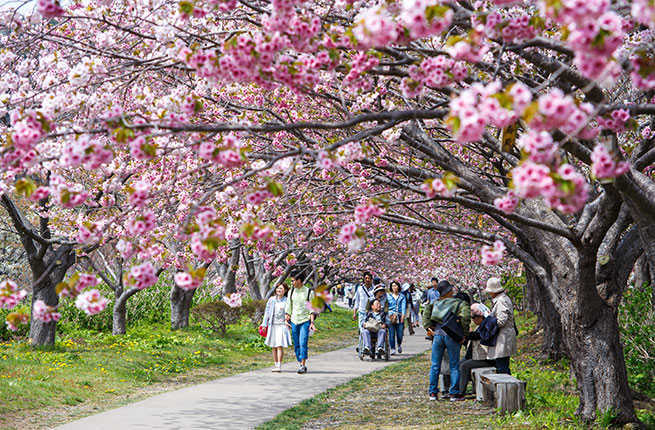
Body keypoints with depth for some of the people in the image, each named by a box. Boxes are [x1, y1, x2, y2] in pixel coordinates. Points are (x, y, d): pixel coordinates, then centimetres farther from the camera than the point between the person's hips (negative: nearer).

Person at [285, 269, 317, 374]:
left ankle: (303, 365, -13)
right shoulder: (291, 292, 9)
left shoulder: (309, 292, -2)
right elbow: (288, 307, 14)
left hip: (305, 321, -4)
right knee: (296, 345, 5)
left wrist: (312, 322, -9)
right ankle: (300, 364, 14)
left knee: (303, 343, -15)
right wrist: (286, 319, 4)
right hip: (294, 321, 4)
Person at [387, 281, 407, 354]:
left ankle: (399, 345, 27)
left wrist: (403, 315, -12)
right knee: (391, 334, -8)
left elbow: (403, 306, 2)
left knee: (400, 334, -2)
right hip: (390, 316, 0)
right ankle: (393, 349, -1)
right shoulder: (388, 295, 13)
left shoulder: (402, 296, 13)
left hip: (400, 317, 0)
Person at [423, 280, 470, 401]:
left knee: (435, 365, 10)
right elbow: (465, 314, -16)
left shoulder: (436, 303, 13)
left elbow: (426, 311, 2)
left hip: (437, 335, 3)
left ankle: (433, 393, 10)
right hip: (451, 336, -3)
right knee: (454, 366, 5)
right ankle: (453, 393, 4)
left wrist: (429, 327, 1)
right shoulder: (459, 303, 0)